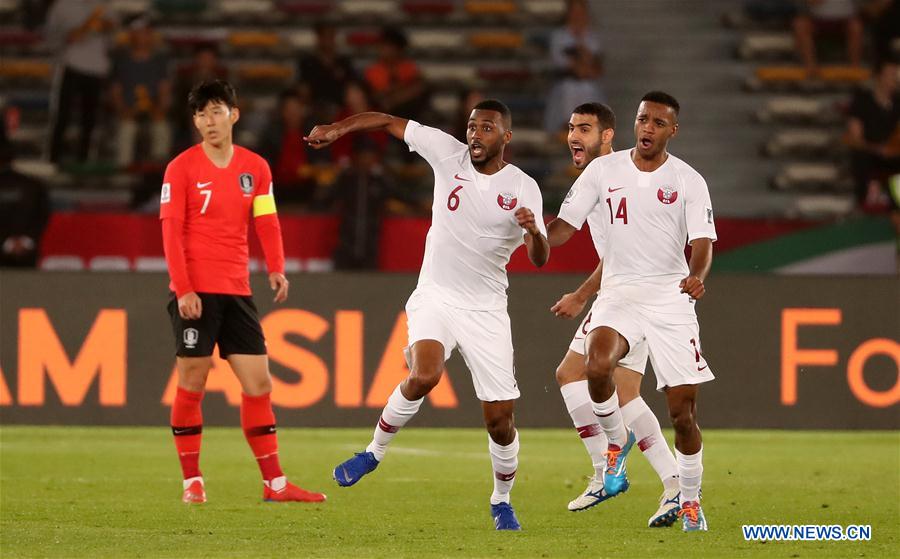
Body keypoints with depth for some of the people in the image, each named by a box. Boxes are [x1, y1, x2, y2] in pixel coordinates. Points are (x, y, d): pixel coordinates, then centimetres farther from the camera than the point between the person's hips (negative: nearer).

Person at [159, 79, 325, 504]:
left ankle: (274, 483, 6)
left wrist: (276, 269, -10)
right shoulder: (181, 168, -3)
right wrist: (184, 289, -15)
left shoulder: (255, 167, 9)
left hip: (236, 292, 4)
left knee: (258, 383, 2)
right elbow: (172, 231, -7)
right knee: (192, 384, -3)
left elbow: (267, 224, 7)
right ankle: (192, 482, 4)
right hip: (194, 292, -4)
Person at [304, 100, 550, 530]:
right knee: (424, 375, -29)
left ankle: (502, 501, 23)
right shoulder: (448, 154, -4)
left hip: (486, 309, 0)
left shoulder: (523, 188, -6)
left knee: (500, 420, -2)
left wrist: (534, 232, -33)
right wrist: (338, 129, -11)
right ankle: (374, 453, -6)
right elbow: (388, 122, 2)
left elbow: (540, 260, -11)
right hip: (435, 297, 0)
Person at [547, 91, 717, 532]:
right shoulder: (604, 170, 4)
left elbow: (702, 241, -8)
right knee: (596, 365, -31)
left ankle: (690, 503, 18)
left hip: (671, 297, 0)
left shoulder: (688, 181, 0)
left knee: (683, 411, -2)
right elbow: (564, 227, 4)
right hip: (618, 292, 1)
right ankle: (617, 440, -3)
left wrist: (697, 276, -30)